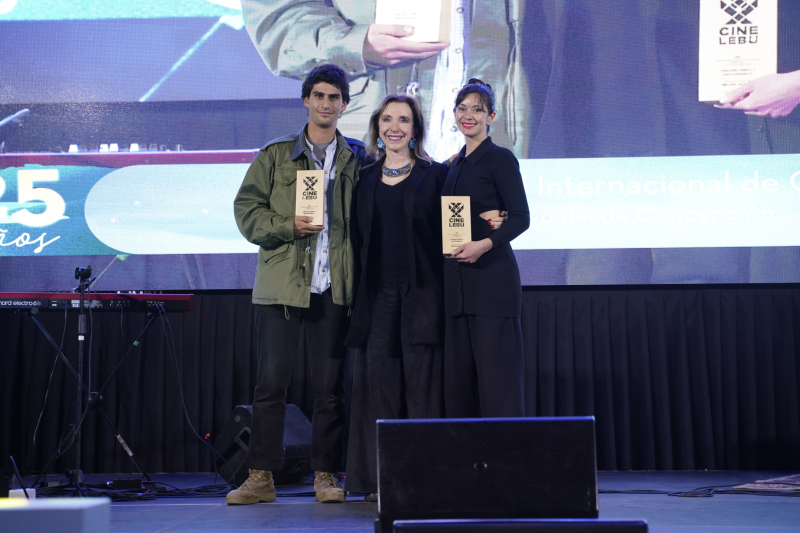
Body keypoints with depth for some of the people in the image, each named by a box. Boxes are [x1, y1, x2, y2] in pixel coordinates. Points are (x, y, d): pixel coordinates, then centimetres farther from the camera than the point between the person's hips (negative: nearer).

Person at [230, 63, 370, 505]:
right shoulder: (275, 156, 10)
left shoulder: (357, 160, 12)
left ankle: (325, 475, 14)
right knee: (271, 381, 0)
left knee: (329, 384, 4)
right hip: (281, 282, 0)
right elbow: (247, 209, 5)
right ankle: (261, 477, 7)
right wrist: (288, 226, -11)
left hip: (335, 286, 1)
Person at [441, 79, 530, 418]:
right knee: (458, 375, 8)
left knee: (497, 374, -7)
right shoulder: (455, 165, 17)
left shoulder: (500, 159, -4)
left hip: (491, 277, -7)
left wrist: (485, 244, -24)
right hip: (457, 281, 7)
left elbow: (521, 218, -10)